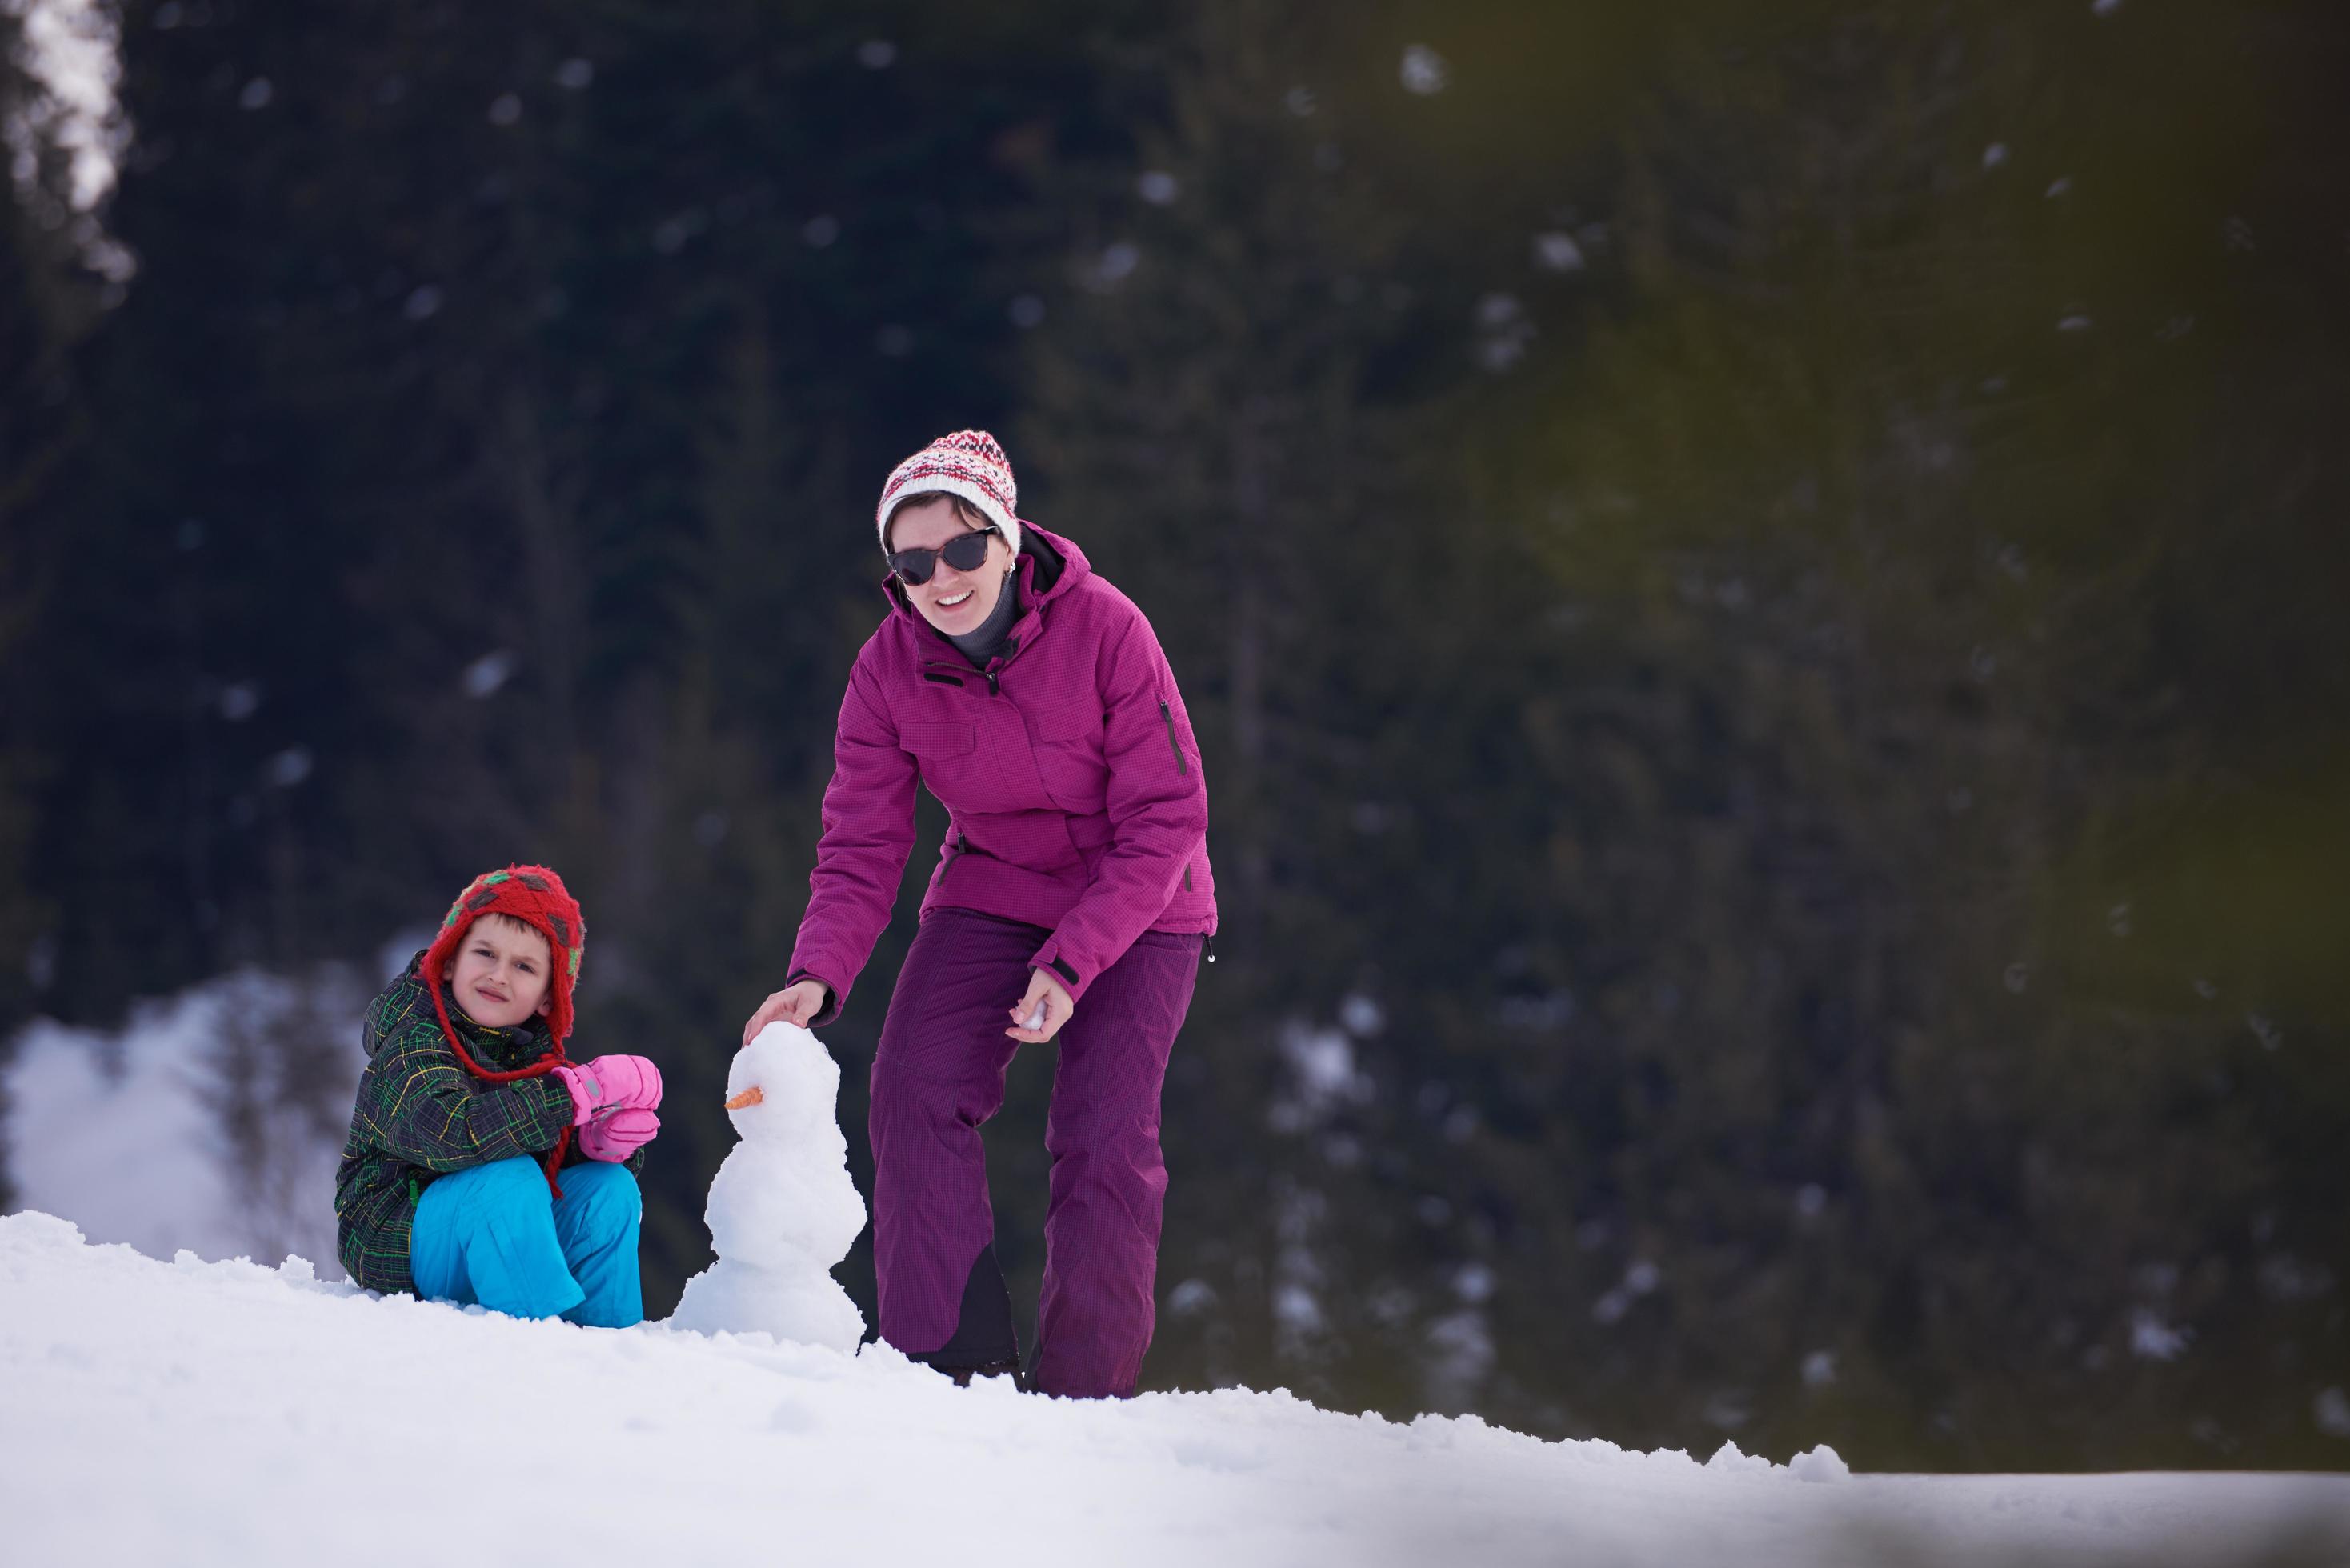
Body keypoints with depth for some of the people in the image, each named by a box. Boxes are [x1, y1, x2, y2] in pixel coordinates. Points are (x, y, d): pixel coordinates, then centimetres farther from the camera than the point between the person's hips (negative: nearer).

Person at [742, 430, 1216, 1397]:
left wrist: (1070, 964, -29)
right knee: (916, 1096, -16)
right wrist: (817, 976, -31)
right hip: (992, 895, 3)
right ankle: (944, 1368, -11)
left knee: (1103, 1136, -15)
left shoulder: (1104, 629, -24)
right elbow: (862, 847, -12)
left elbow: (1165, 820, -20)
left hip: (1136, 902, -3)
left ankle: (1085, 1395, -4)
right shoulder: (889, 668, -14)